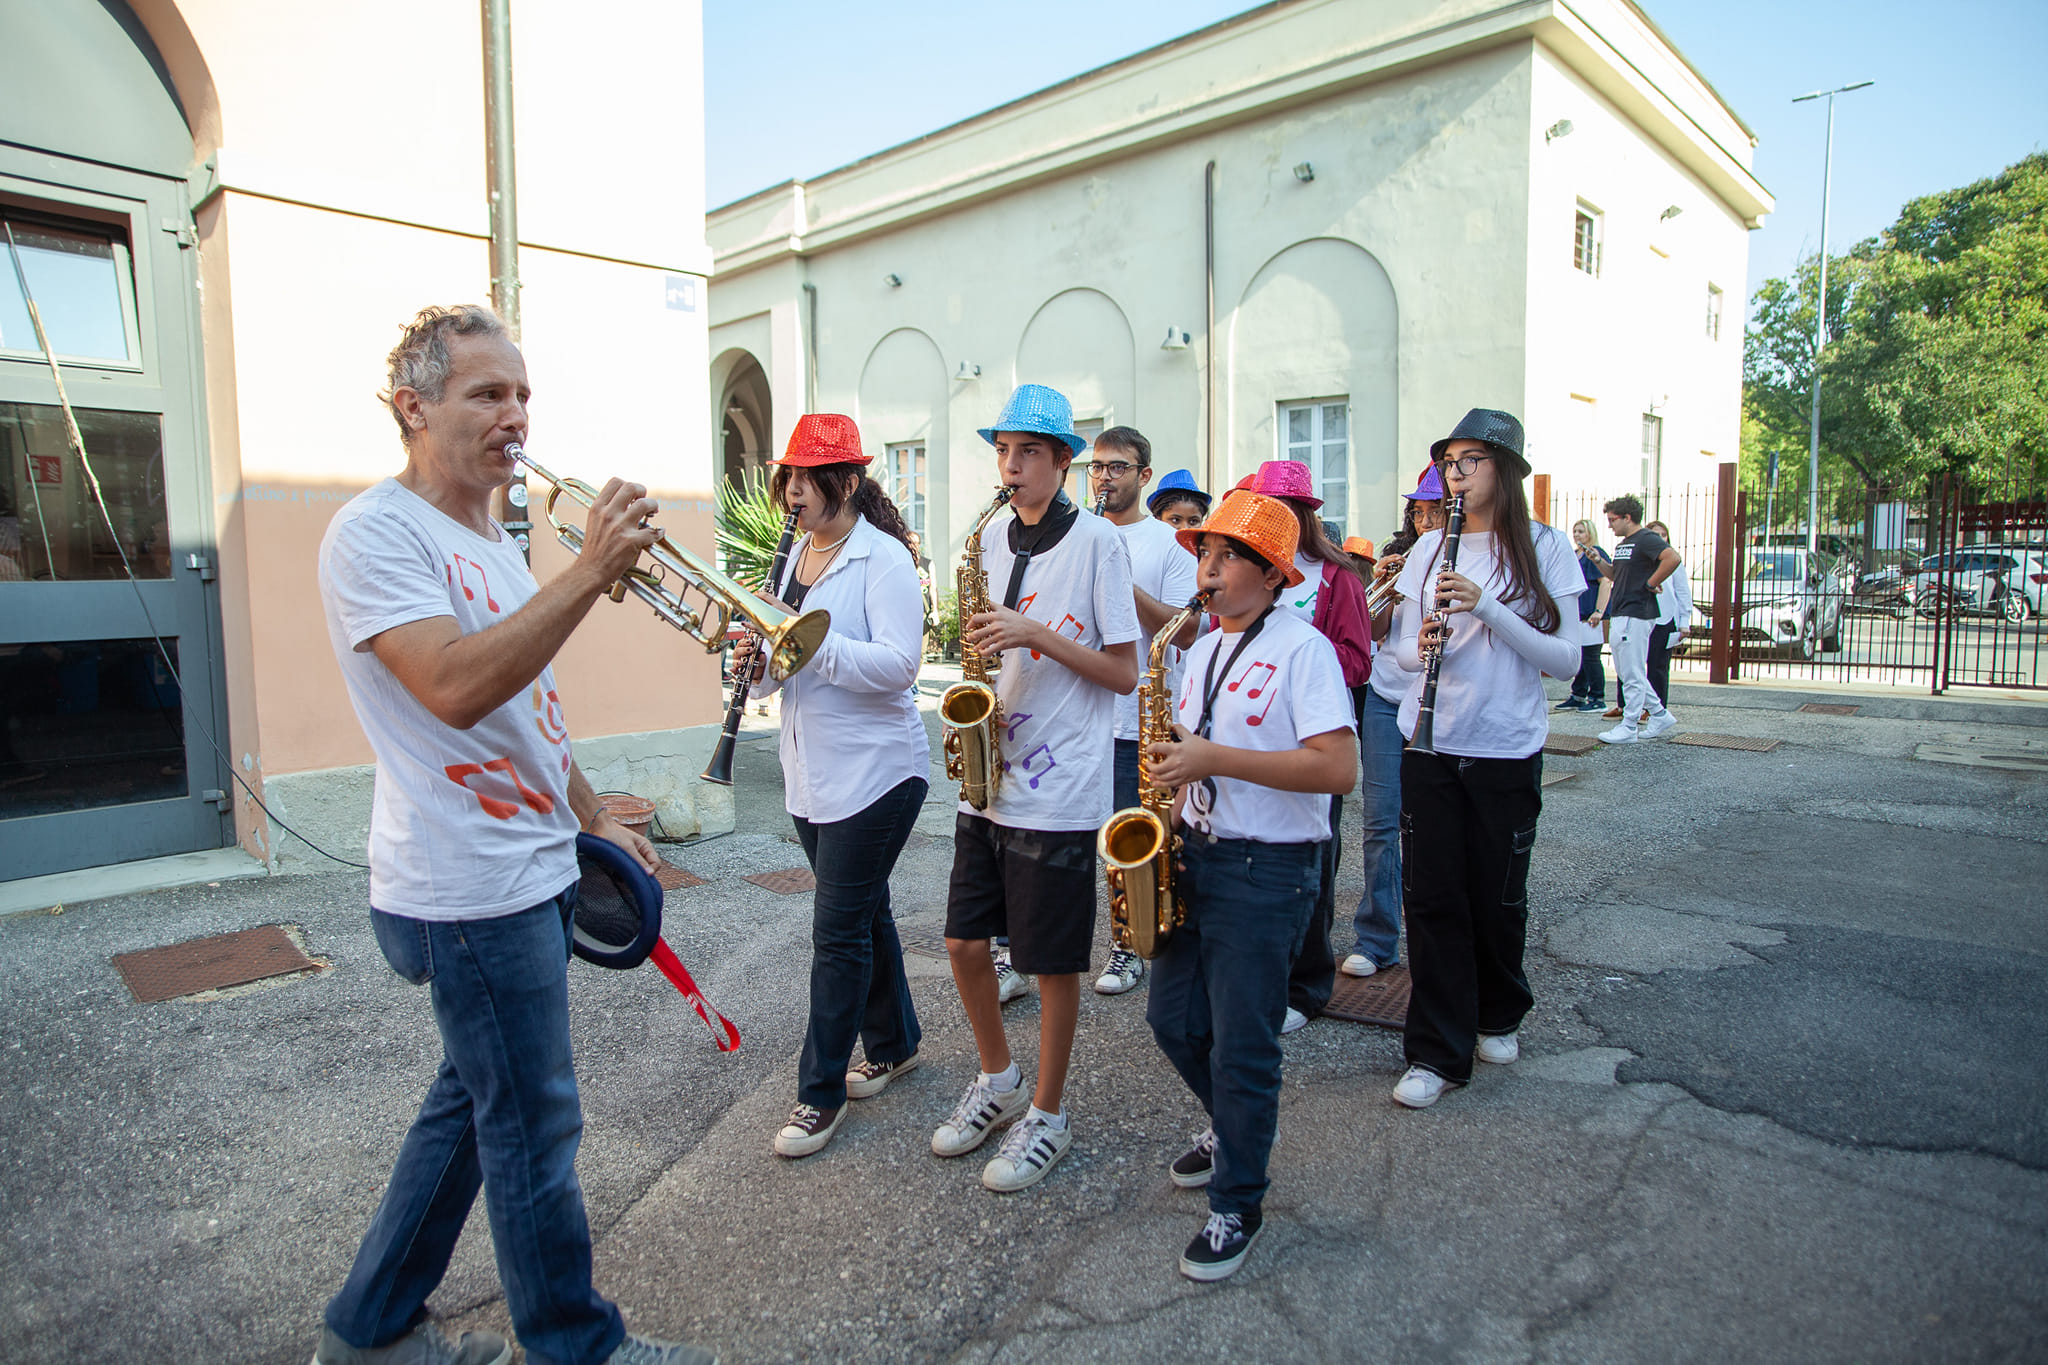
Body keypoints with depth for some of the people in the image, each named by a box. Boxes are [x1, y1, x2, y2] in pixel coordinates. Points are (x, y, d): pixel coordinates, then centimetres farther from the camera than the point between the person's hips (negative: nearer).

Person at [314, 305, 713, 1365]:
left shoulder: (493, 543, 15)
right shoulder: (376, 533, -14)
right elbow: (455, 688, -29)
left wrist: (592, 817, 17)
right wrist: (588, 574, -31)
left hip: (530, 870, 10)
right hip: (472, 888, -10)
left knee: (473, 1101, 20)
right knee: (533, 1128, 5)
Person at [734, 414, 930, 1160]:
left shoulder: (883, 559, -12)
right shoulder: (795, 557, 12)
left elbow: (898, 665, -22)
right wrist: (759, 661, -6)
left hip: (874, 773, -8)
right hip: (811, 774, 8)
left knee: (839, 931, -2)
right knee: (863, 914, 18)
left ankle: (821, 1091, 12)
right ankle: (892, 1045, 36)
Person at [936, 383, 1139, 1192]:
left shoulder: (1097, 541, -8)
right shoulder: (991, 536, 10)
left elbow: (1124, 671, -9)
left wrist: (1036, 634, -19)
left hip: (1060, 791, -6)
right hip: (988, 779, 6)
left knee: (1054, 962, 5)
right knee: (964, 942, 12)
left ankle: (1047, 1115, 25)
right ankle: (998, 1080, 36)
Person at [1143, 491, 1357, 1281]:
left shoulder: (1303, 649, -13)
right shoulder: (1204, 648, 13)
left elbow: (1338, 769, -22)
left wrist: (1217, 760, -24)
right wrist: (1174, 799, 4)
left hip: (1268, 870, -8)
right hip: (1194, 857, 8)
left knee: (1241, 1047, 1)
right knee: (1173, 1019, 15)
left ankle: (1236, 1209, 21)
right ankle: (1236, 1127, 42)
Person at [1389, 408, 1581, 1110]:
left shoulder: (1544, 547, -2)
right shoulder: (1430, 549, 7)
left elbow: (1565, 658, -9)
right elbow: (1405, 649, 8)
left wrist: (1487, 607, -21)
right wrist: (1423, 645, -16)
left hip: (1507, 749, -2)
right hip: (1431, 744, 2)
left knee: (1498, 896, 10)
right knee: (1433, 898, 1)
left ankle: (1499, 1017, 36)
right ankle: (1437, 1051, 12)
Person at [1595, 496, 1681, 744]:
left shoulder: (1646, 539, -13)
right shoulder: (1622, 544, 17)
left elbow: (1673, 557, -28)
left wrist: (1650, 584, -20)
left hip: (1637, 614, -11)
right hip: (1621, 615, 11)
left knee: (1632, 674, -5)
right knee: (1624, 671, 15)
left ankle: (1628, 728, 0)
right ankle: (1659, 715, 24)